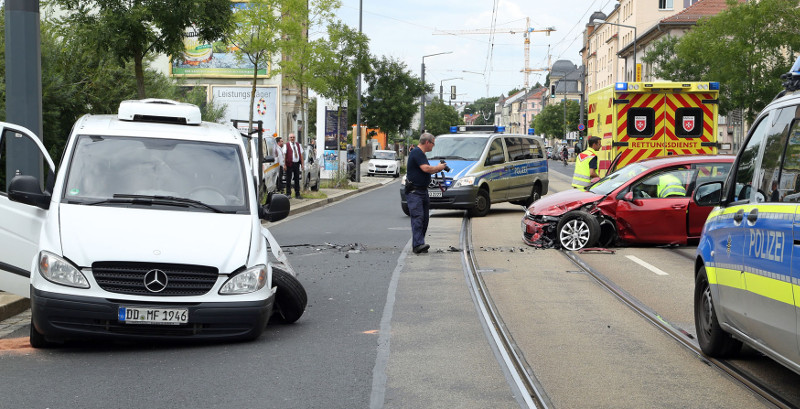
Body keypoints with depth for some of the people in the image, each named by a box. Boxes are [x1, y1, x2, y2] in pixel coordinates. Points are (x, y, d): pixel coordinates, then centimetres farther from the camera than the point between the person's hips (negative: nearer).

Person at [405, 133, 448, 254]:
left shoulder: (421, 153, 19)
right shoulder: (416, 153, -13)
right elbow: (426, 168, -22)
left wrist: (437, 169, 12)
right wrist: (438, 167, -6)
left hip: (423, 191, 10)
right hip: (414, 191, -10)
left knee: (425, 217, 9)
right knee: (418, 217, -18)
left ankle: (419, 244, 12)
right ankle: (417, 245, -26)